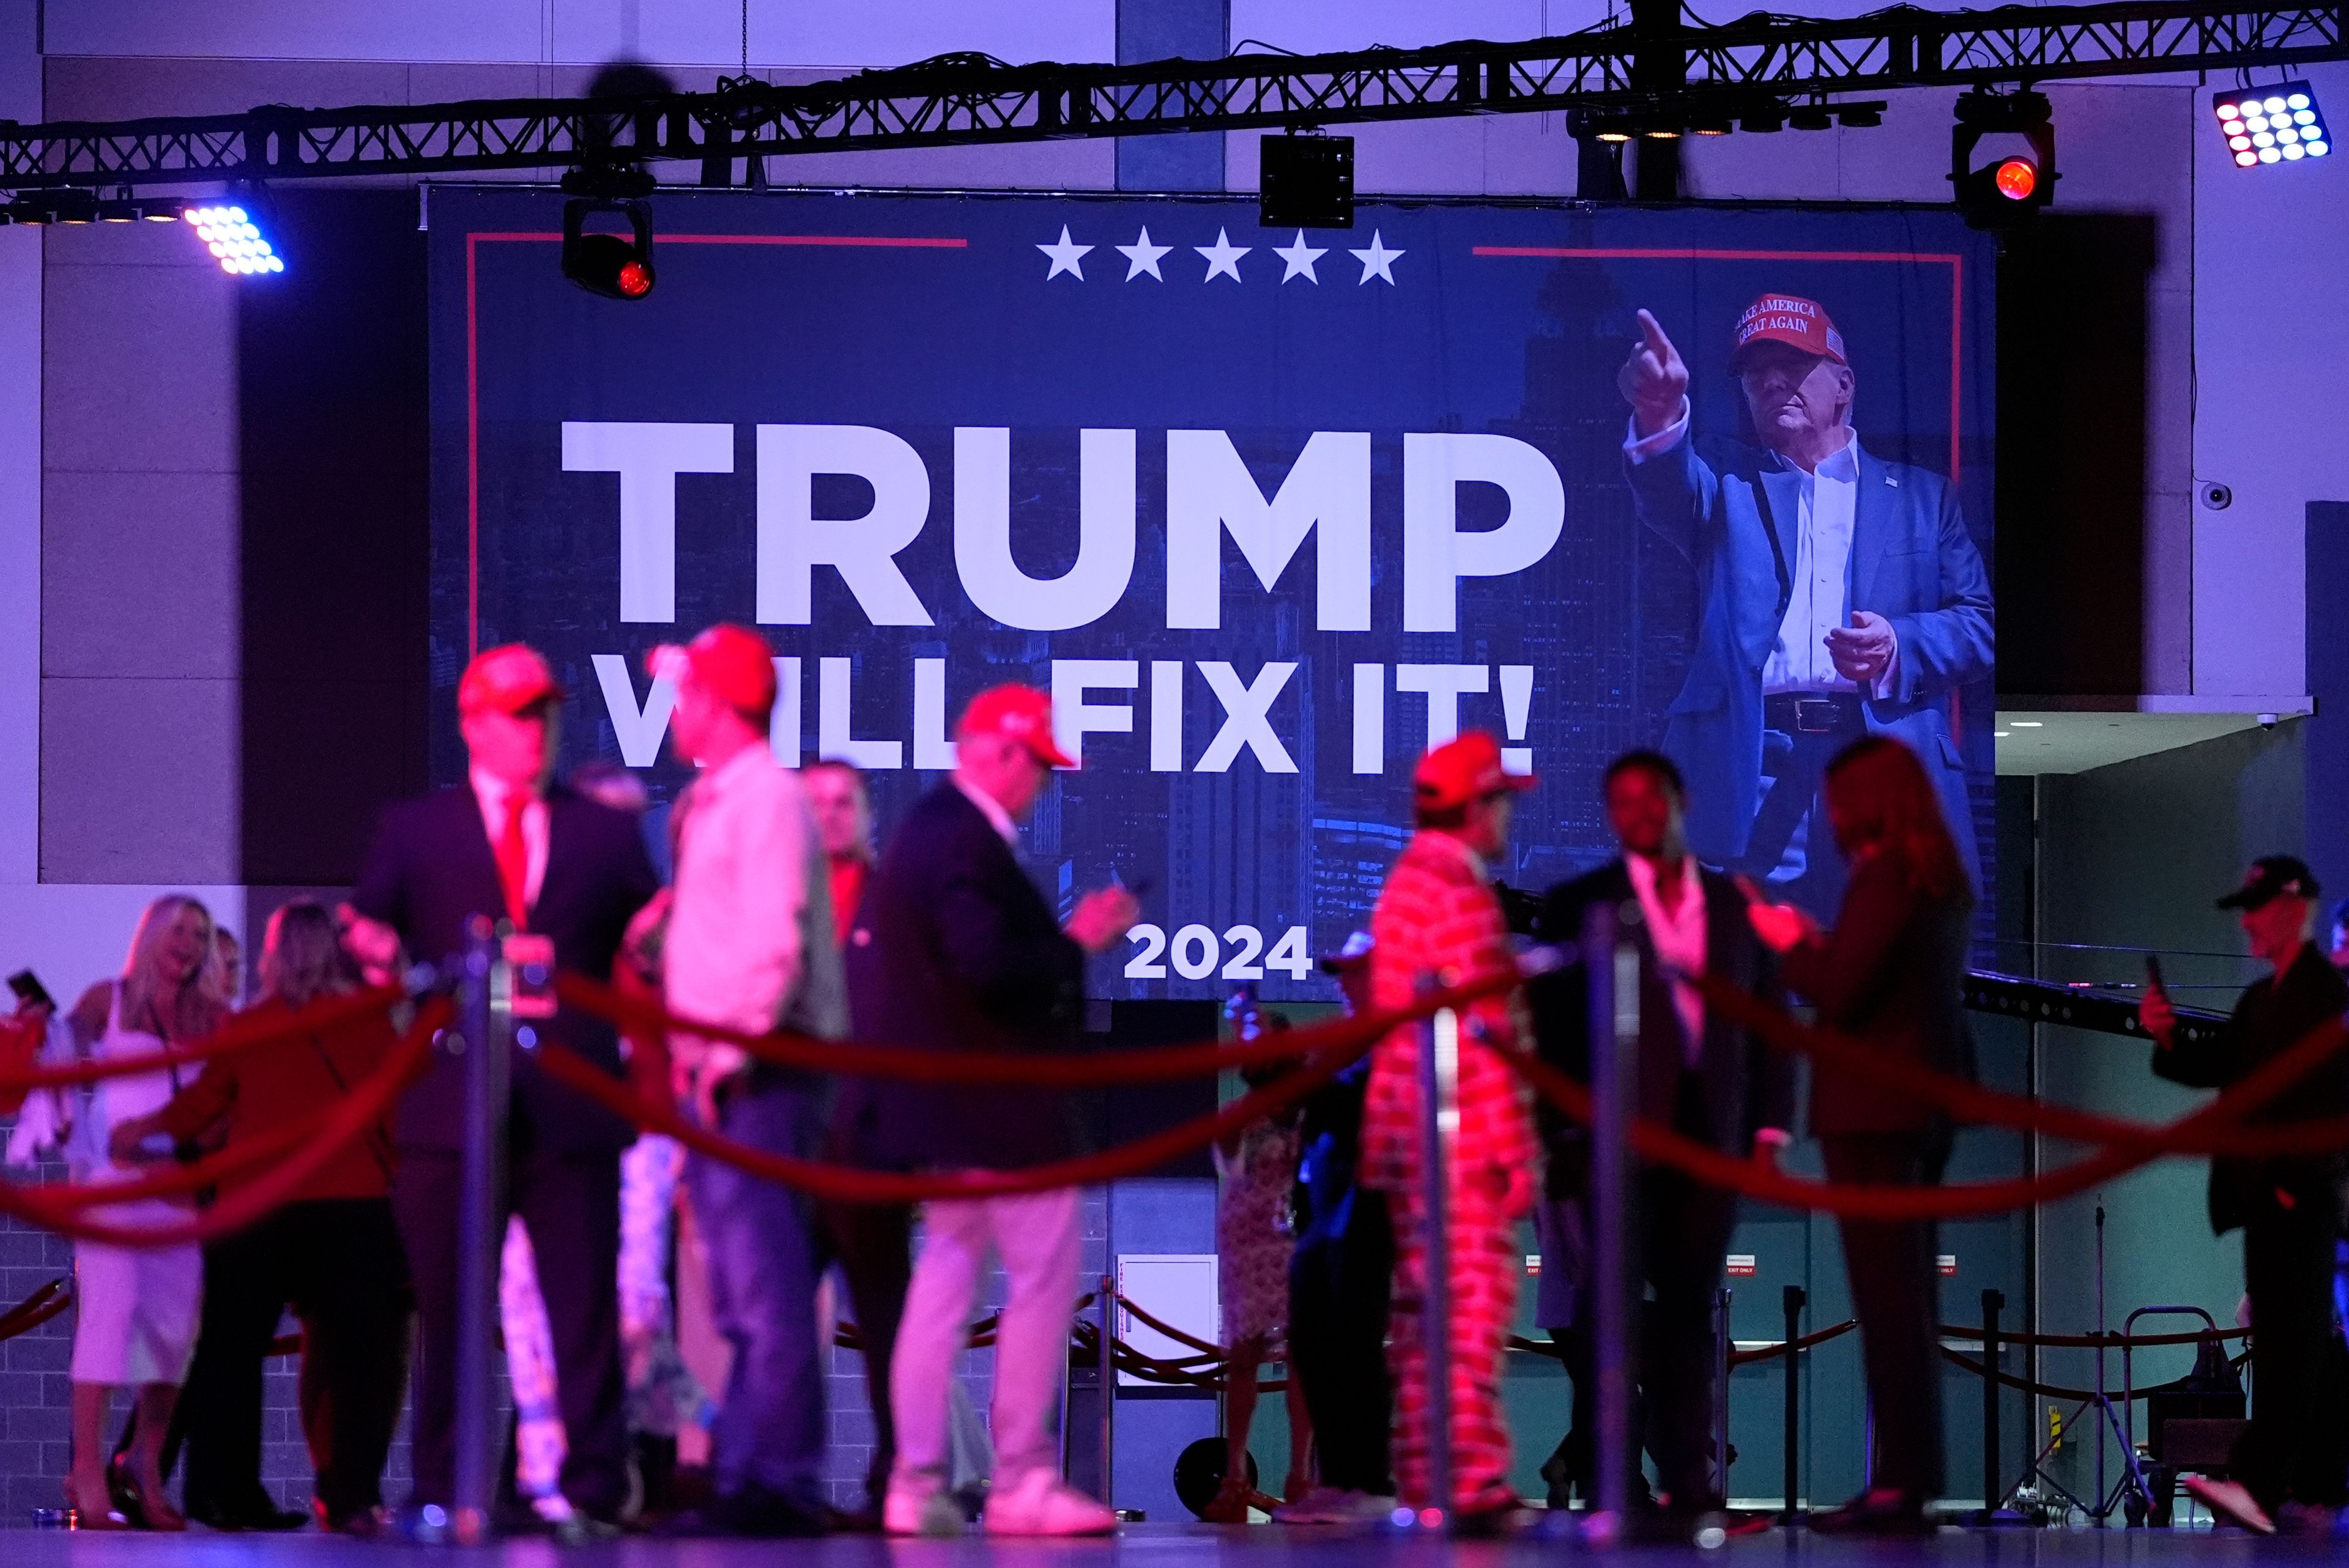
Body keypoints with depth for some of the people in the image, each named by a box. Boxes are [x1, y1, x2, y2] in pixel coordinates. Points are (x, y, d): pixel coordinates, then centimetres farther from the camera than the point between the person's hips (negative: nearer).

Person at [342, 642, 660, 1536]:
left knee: (586, 1311, -3)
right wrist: (376, 950, -14)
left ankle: (594, 1490, -2)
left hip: (572, 1115, 0)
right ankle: (440, 1494, 7)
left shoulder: (606, 834, 15)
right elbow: (367, 932, 7)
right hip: (454, 1115, 0)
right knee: (448, 1315, 2)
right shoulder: (415, 831, 12)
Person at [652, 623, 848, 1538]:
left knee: (765, 1285, -11)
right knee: (741, 1292, 11)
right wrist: (693, 1055, 13)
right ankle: (744, 1474, 14)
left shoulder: (768, 797, -11)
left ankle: (777, 1481, -12)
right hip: (718, 1068, 10)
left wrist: (733, 1052, -19)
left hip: (757, 1069, -10)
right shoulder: (713, 801, 18)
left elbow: (775, 941, -19)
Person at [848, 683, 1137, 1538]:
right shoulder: (966, 842, -18)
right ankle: (1022, 1480, -5)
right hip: (996, 1105, -10)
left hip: (948, 1104, 10)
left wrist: (1063, 939, 11)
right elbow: (990, 968, -25)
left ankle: (917, 1485, 10)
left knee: (945, 1274, 10)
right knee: (1044, 1275, -5)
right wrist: (1078, 943, -13)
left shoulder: (926, 829, 14)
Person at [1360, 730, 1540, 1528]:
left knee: (1422, 1305, 10)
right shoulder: (1462, 894, -13)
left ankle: (1423, 1481, 12)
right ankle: (1473, 1482, -15)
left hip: (1402, 1125, 10)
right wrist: (1515, 1150, -18)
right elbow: (1486, 1029, -18)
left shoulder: (1402, 886, 16)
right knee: (1477, 1296, -11)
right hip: (1463, 1132, -10)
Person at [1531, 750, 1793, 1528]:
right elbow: (1552, 1025, 3)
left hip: (1709, 1130, 2)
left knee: (1688, 1308, 1)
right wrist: (1563, 1131, -6)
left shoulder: (1737, 907, 14)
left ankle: (1687, 1477, 2)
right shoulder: (1580, 905, 7)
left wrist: (1769, 1125, 4)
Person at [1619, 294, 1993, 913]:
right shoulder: (1728, 483, 19)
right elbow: (1669, 491, -6)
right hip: (1750, 782, -1)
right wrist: (1661, 416, -30)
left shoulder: (1921, 496, 20)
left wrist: (1899, 644, -10)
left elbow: (1978, 623, 12)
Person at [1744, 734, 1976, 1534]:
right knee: (1907, 1296, 13)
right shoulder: (1944, 883, 13)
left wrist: (1787, 941, -3)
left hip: (1877, 1108, -10)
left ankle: (1904, 1484, -10)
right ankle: (1911, 1475, 16)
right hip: (1927, 1102, 10)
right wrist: (1818, 944, 17)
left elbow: (1837, 991, -19)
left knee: (1887, 1294, -9)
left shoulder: (1885, 879, -15)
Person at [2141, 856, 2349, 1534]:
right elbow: (2216, 1068, 18)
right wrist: (2168, 1039, 0)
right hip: (2268, 1195, 9)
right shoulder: (2261, 998, 22)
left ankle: (2258, 1484, -27)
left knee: (2289, 1336, -16)